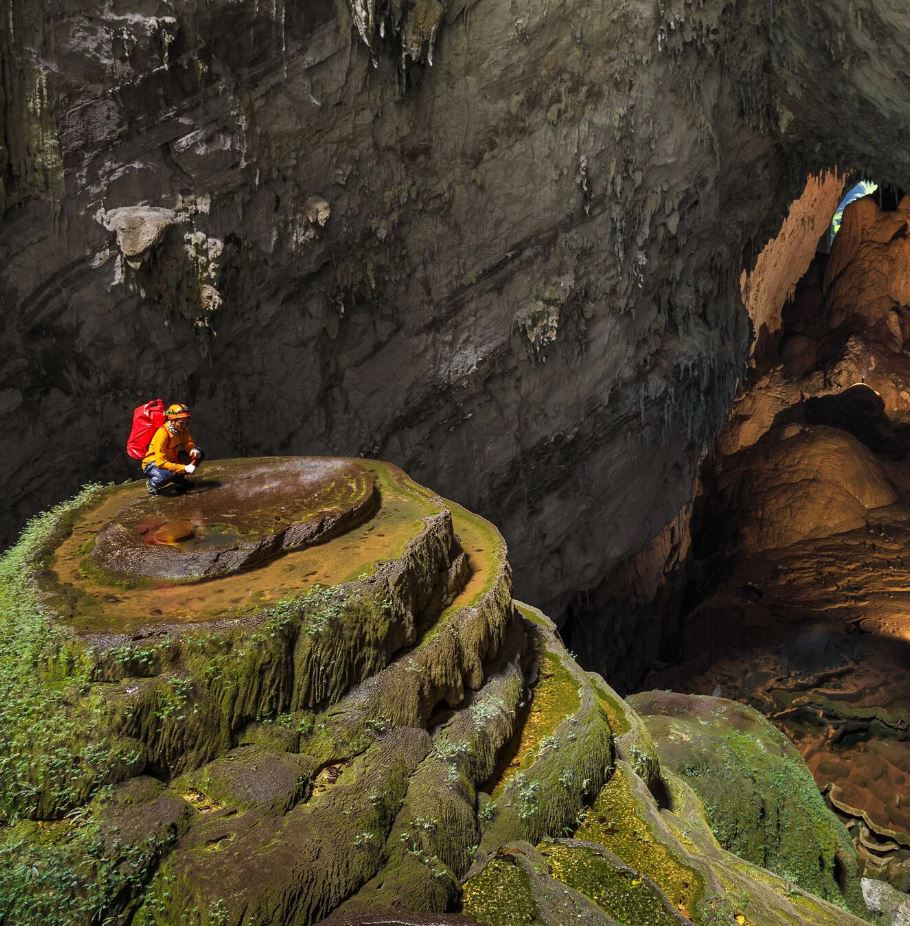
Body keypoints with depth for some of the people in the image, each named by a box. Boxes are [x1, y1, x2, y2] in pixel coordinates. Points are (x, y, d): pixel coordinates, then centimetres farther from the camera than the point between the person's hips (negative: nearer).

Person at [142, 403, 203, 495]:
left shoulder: (182, 429, -13)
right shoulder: (162, 434, -32)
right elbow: (161, 463, -35)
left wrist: (193, 449, -23)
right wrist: (184, 468, -39)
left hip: (171, 460, 7)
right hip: (153, 463, -7)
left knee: (198, 454, -10)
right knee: (167, 474, -40)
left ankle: (178, 478, 9)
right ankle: (152, 482, -4)